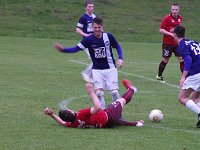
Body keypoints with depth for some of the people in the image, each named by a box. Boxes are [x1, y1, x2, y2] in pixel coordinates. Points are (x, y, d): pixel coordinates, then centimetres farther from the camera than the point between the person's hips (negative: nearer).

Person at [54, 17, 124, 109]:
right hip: (97, 70, 0)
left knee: (114, 91, -8)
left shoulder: (108, 36, -8)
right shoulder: (89, 39, -10)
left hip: (110, 68, 0)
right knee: (99, 92, -13)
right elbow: (76, 49, -11)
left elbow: (118, 47, 7)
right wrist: (63, 49, -25)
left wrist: (120, 59, -7)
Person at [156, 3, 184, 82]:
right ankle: (159, 76, 23)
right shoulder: (167, 18, -13)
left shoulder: (180, 18, 5)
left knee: (182, 59, -2)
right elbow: (161, 30, -15)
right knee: (165, 60, 5)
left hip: (177, 43, 5)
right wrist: (171, 34, -24)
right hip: (167, 43, -5)